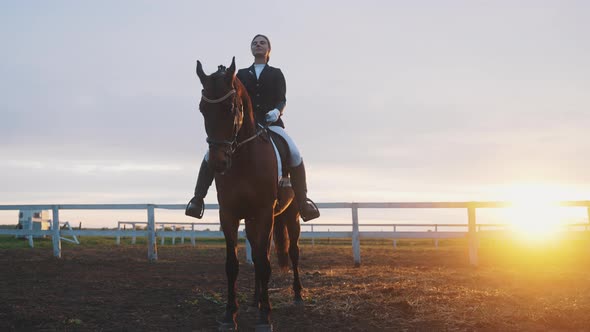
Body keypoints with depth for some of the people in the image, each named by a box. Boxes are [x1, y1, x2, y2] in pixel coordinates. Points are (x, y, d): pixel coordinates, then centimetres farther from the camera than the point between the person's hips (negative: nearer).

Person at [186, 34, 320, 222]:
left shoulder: (276, 74, 16)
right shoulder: (241, 74, 19)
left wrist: (277, 111, -16)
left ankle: (303, 202, -12)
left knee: (295, 155, -26)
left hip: (271, 123, -1)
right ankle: (198, 199, -11)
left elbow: (282, 100, 7)